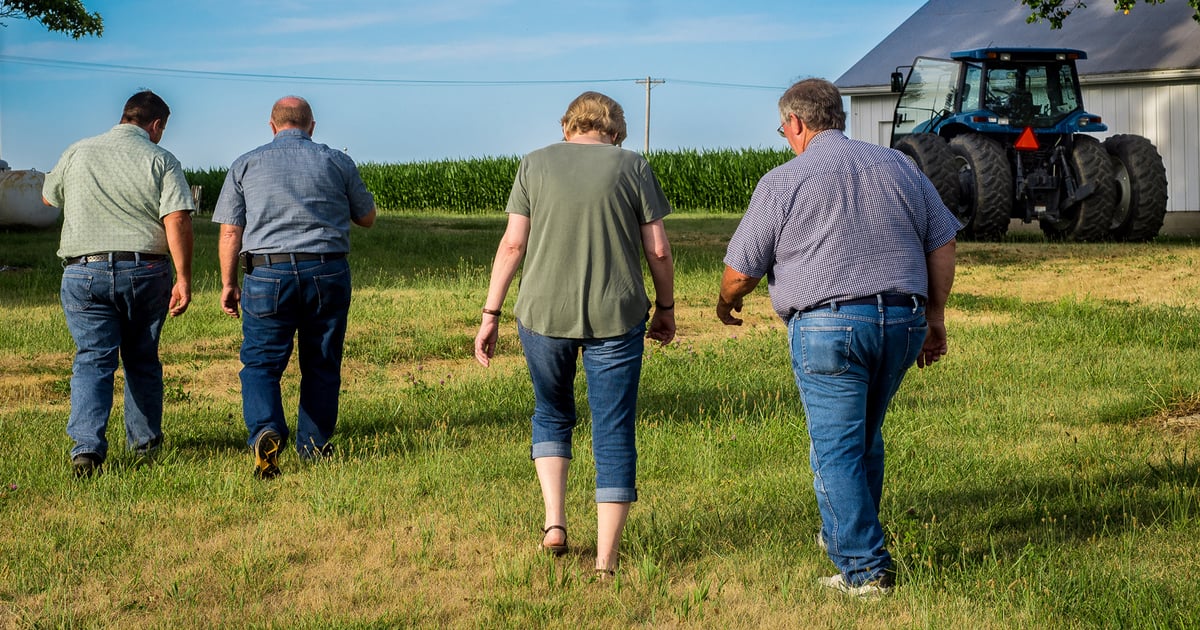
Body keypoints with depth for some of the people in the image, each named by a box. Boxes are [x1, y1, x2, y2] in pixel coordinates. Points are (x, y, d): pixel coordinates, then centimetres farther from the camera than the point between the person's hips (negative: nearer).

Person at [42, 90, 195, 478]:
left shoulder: (77, 153, 7)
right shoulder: (161, 161, -2)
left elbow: (48, 197, 24)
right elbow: (177, 220, -14)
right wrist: (183, 278, -12)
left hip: (84, 272, 1)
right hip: (145, 271, -1)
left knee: (93, 360, -1)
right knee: (142, 360, 15)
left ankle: (86, 447, -16)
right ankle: (144, 443, 23)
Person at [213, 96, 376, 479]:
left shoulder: (247, 165, 7)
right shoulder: (337, 162, 8)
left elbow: (230, 232, 3)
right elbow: (368, 218, 18)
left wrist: (228, 283, 10)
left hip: (268, 273, -1)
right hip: (328, 271, 1)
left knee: (261, 362, 1)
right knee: (322, 365, 12)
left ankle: (266, 430, -22)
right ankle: (314, 447, 16)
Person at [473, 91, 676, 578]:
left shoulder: (535, 164, 4)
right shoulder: (633, 167, 2)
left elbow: (513, 244, 0)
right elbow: (658, 250, 2)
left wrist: (491, 314, 5)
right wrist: (665, 309, 16)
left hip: (544, 314, 1)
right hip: (616, 317, -1)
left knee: (551, 414, 24)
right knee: (614, 434, 6)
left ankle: (555, 523, 10)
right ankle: (606, 561, 5)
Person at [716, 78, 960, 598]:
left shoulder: (782, 182, -2)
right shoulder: (898, 167, 12)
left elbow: (741, 270, 2)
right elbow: (943, 245, 12)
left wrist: (726, 303, 23)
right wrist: (935, 317, 18)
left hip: (829, 325, -5)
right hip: (903, 320, 6)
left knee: (837, 448, 0)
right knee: (866, 436, 22)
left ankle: (864, 569, -3)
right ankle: (844, 535, 35)